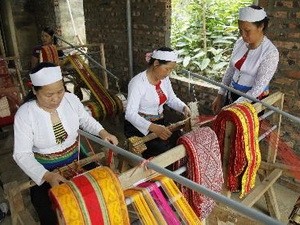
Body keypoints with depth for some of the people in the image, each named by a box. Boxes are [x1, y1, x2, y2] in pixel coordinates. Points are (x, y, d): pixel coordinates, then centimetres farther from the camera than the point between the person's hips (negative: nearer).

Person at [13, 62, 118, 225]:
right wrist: (47, 176, -37)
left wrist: (103, 132, -13)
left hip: (77, 158, 3)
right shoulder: (24, 114, -21)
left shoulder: (71, 99, -11)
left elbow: (86, 120, 7)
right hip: (44, 169, -3)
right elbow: (21, 154, -22)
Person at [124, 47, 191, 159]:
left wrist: (184, 107, -9)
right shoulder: (138, 82, -21)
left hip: (159, 123, 7)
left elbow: (172, 99, 14)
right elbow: (130, 114, -27)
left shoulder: (164, 79, 1)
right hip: (138, 126, -7)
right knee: (164, 149, -27)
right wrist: (153, 128, -41)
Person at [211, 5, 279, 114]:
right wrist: (220, 95, 3)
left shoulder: (270, 52, -21)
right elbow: (230, 70, 4)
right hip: (232, 93, 5)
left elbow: (259, 88, -23)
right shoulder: (240, 42, -4)